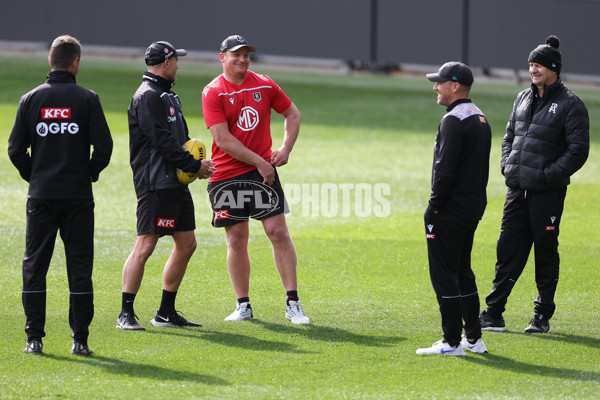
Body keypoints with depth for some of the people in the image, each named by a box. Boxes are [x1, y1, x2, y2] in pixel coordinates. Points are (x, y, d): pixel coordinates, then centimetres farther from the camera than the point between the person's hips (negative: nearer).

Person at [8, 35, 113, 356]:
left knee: (34, 266, 7)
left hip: (41, 195, 1)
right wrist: (90, 173, 9)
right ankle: (80, 339, 2)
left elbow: (16, 149, 0)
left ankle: (34, 338, 3)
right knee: (79, 267, 4)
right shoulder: (87, 99, -4)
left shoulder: (31, 99, 2)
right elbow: (103, 146, -9)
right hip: (78, 196, -1)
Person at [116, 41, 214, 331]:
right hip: (155, 184, -10)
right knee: (145, 245, -12)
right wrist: (194, 165, -14)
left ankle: (166, 313, 18)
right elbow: (162, 141, -19)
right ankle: (126, 314, -9)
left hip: (176, 182, 10)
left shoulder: (166, 95, 20)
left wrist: (196, 162, 4)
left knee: (186, 244, 11)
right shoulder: (148, 97, -12)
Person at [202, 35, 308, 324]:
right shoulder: (213, 93, -5)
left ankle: (293, 303, -1)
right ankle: (243, 306, 13)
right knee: (236, 240, 2)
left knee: (278, 232, -6)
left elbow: (292, 114, 19)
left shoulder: (264, 85, 7)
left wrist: (285, 149, 3)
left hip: (263, 168, 2)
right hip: (227, 175, -2)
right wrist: (260, 163, -14)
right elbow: (223, 139, -12)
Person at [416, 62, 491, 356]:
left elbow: (445, 169, -21)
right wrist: (475, 204, 19)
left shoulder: (454, 120, -16)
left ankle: (452, 342, -6)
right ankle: (473, 338, 18)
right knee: (462, 271, 17)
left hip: (451, 210, -10)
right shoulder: (481, 119, 14)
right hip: (474, 207, 10)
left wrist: (433, 207, -16)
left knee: (444, 274, -5)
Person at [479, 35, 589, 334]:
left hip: (547, 193, -6)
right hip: (517, 190, 6)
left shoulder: (570, 105, -6)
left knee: (545, 252, 2)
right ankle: (493, 314, 8)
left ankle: (543, 316, 11)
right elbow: (509, 136, 24)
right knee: (508, 250, 5)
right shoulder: (523, 99, 14)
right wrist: (507, 165, 7)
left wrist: (547, 175, -15)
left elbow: (578, 151, -10)